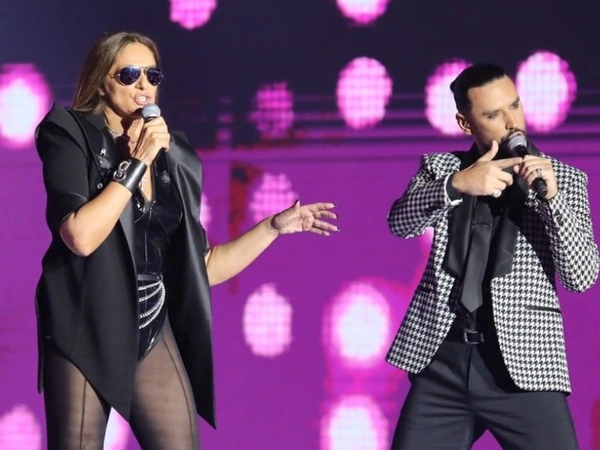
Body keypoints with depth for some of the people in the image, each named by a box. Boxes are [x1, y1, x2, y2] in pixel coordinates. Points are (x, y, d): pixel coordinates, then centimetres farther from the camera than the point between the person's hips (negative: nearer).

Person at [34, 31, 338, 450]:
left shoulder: (174, 159, 9)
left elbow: (201, 267, 13)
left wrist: (275, 226, 9)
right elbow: (81, 236, -20)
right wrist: (137, 162, -14)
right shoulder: (70, 135, -4)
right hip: (84, 333, -5)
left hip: (152, 333, 5)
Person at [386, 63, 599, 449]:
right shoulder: (440, 167, 11)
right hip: (441, 358, 2)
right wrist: (457, 184, -23)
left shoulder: (564, 179, 6)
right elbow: (401, 223, -6)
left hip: (524, 364, -2)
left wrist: (551, 197, -16)